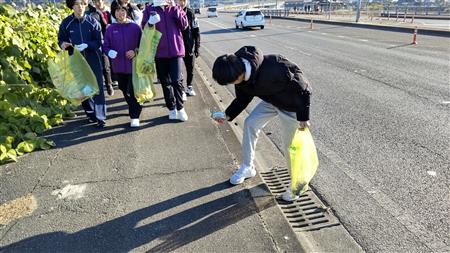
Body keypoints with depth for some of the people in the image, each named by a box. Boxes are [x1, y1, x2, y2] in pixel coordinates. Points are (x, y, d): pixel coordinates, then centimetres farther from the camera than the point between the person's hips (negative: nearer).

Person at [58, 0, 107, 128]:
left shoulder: (92, 21, -5)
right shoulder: (66, 23, -1)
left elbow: (99, 42, -6)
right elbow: (61, 39, 7)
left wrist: (86, 45, -23)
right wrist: (63, 44, -16)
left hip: (93, 60, -2)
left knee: (97, 87, -4)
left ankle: (100, 117, 1)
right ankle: (90, 112, 29)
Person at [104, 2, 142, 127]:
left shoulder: (135, 27, -3)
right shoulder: (110, 29, 2)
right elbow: (105, 46, 4)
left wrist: (135, 51, -16)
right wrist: (109, 52, -17)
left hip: (134, 65, -3)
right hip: (119, 66, 3)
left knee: (133, 91, -6)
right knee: (124, 90, 16)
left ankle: (135, 116, 3)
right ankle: (133, 109, 38)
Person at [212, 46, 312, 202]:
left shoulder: (273, 70, -41)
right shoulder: (240, 70, -16)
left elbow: (302, 89, -28)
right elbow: (243, 99, 1)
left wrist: (303, 117, -22)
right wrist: (228, 115, -10)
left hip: (291, 105, -7)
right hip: (271, 100, 7)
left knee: (290, 147, 0)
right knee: (250, 123, 3)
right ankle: (248, 167, 20)